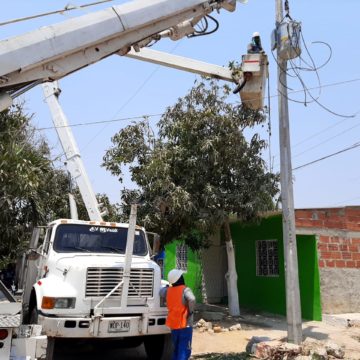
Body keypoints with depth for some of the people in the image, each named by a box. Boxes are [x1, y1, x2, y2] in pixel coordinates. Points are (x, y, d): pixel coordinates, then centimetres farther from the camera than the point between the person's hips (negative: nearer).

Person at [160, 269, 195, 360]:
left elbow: (161, 292, 25)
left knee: (176, 349, 21)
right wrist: (191, 311, -19)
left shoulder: (168, 290, 4)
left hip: (173, 325, 7)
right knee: (184, 351, -2)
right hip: (184, 325, -7)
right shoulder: (185, 290, -16)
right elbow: (191, 299, -34)